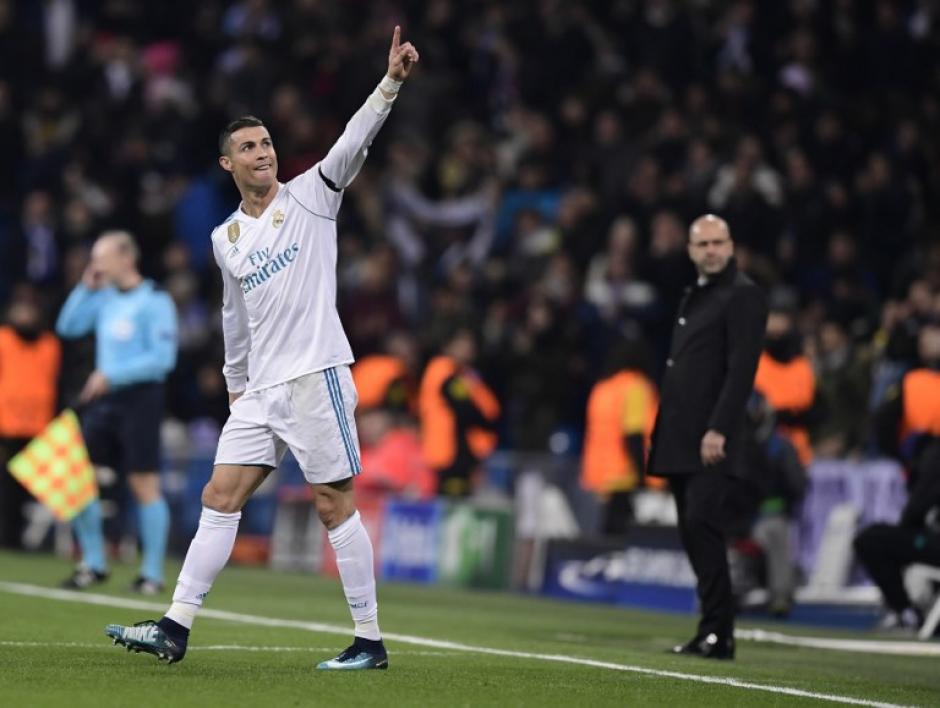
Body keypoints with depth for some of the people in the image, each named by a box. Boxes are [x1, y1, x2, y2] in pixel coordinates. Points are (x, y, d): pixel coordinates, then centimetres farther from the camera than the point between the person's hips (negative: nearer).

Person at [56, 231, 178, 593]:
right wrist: (86, 288, 2)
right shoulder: (104, 296, 11)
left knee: (145, 485, -5)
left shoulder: (155, 301, -10)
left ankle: (152, 574, 1)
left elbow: (163, 357, -16)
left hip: (139, 397, -7)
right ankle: (93, 565, 14)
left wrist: (112, 375, -20)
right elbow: (68, 327, 13)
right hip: (103, 399, 7)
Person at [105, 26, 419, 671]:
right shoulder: (226, 239, 14)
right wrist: (237, 386, 26)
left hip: (315, 375, -6)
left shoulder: (310, 196, -1)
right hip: (260, 390, 6)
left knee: (335, 504, -5)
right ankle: (175, 629, 3)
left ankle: (370, 641, 0)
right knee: (220, 497, 2)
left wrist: (391, 81, -28)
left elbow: (355, 140, -15)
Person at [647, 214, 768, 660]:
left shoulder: (743, 296, -6)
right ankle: (712, 631, 10)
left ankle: (718, 634, -14)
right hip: (681, 440, 9)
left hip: (711, 441, -9)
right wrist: (661, 432, 16)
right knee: (693, 533, 7)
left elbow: (742, 369, -14)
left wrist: (719, 431, -21)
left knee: (702, 525, -15)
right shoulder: (694, 297, 21)